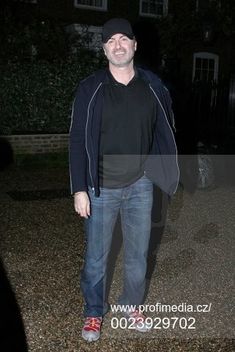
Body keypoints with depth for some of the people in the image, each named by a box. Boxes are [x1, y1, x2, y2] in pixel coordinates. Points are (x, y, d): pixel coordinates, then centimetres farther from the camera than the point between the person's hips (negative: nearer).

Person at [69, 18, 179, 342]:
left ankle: (132, 305, 40)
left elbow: (165, 132, 8)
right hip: (101, 188, -2)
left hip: (140, 186, 2)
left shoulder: (152, 86, -1)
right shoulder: (90, 89, -7)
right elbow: (78, 141, -7)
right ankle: (94, 312, 34)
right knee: (96, 256, 11)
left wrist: (162, 173, 5)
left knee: (138, 254, 16)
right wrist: (79, 189, -11)